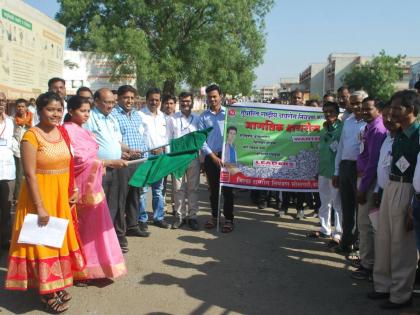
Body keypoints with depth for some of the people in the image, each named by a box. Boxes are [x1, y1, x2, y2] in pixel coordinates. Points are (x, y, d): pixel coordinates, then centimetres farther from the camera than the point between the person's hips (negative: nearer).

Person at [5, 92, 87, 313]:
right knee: (43, 242, 3)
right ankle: (46, 292, 16)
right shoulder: (31, 136, -15)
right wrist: (40, 207, -21)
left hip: (62, 195, 7)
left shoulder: (62, 132, 5)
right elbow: (30, 174, -19)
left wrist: (73, 191, 4)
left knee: (61, 239, 16)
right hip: (40, 194, -7)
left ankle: (58, 285, 32)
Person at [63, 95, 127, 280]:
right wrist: (109, 162, -25)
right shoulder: (68, 131, -13)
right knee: (82, 227, 0)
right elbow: (80, 160, -21)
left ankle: (91, 266, 21)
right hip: (80, 185, -8)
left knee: (94, 225, 11)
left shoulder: (84, 131, 13)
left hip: (92, 184, 8)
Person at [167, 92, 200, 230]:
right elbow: (168, 139, 5)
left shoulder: (197, 119, 9)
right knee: (179, 188, 3)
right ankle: (180, 216, 12)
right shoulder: (172, 119, 6)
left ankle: (192, 216, 13)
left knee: (193, 188, 5)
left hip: (193, 157, 1)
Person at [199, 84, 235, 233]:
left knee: (227, 189, 0)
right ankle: (214, 216, 24)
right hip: (211, 157, 2)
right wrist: (213, 157, -7)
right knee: (213, 189, 11)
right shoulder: (203, 117, 6)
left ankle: (229, 219, 7)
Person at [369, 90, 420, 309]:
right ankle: (383, 285, 32)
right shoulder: (399, 134, 11)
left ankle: (400, 294, 18)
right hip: (391, 187, 8)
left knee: (402, 245, 3)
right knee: (383, 240, 16)